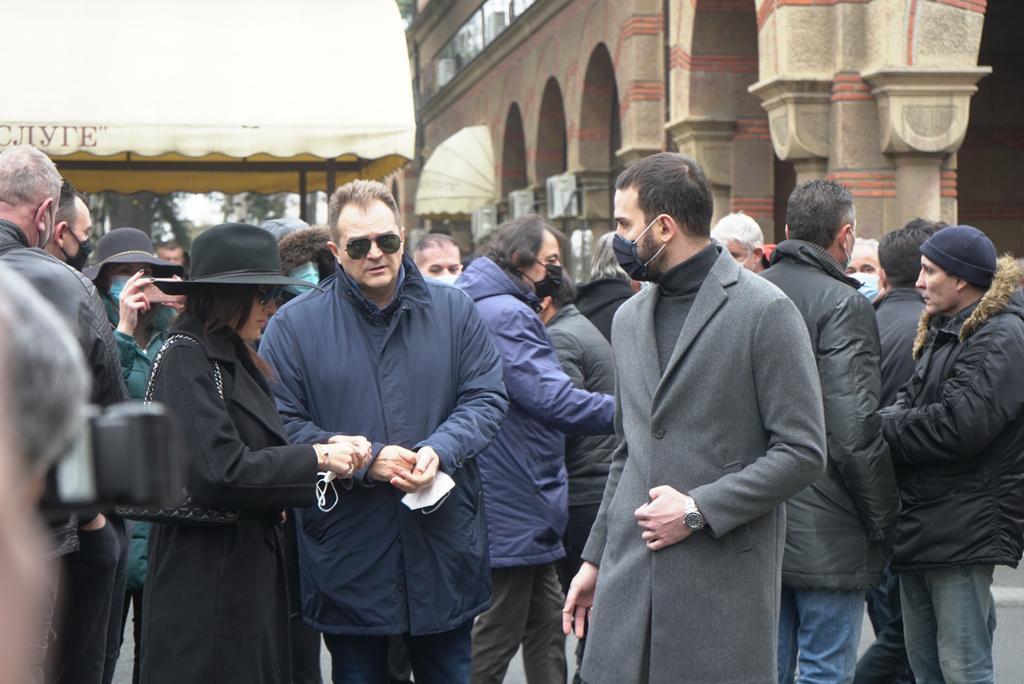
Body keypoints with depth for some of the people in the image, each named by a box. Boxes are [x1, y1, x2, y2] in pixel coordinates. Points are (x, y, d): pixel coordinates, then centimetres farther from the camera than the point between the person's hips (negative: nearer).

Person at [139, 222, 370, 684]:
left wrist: (330, 446, -2)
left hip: (253, 568, 9)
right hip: (206, 577, -9)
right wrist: (318, 458, -15)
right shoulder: (185, 355, -13)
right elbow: (217, 472, -23)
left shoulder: (235, 358, 15)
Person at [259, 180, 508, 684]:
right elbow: (279, 423, -6)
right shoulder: (295, 323, -1)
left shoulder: (453, 311, 6)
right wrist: (363, 461, -16)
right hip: (348, 562, -2)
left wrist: (440, 451, -15)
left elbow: (486, 397, 3)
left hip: (444, 549, 2)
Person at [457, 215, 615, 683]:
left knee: (546, 624, 16)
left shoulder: (477, 309, 16)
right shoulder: (507, 315, -18)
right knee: (494, 638, -2)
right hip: (513, 511, -11)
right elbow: (553, 398, -27)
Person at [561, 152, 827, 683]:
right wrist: (595, 557, 19)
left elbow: (803, 452, -9)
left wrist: (699, 509, -14)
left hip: (725, 577, -6)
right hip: (628, 577, 6)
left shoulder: (765, 311, -6)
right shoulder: (629, 318, 16)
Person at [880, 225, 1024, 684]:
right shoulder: (942, 332, 18)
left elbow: (959, 425, -23)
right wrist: (892, 419, -6)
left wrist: (884, 428, -10)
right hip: (921, 526, 10)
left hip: (964, 533, -10)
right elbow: (912, 403, 17)